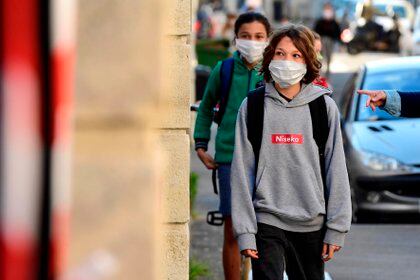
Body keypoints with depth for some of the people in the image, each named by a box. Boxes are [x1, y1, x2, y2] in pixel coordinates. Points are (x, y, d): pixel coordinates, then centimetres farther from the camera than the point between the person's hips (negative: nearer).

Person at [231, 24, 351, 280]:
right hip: (266, 220, -1)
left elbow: (336, 170, 4)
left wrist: (336, 228, 0)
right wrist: (244, 230, -4)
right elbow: (242, 170, 2)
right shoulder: (252, 106, 3)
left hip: (311, 223, 1)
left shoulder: (325, 107, 3)